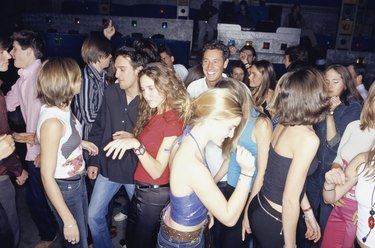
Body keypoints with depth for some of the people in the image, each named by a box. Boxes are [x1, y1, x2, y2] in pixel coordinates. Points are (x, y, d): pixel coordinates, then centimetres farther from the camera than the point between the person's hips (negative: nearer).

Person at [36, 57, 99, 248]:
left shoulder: (63, 108, -6)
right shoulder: (52, 121, -30)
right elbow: (47, 176, -26)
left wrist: (81, 143, 5)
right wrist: (68, 220, -24)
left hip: (78, 181, 8)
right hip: (63, 189, -7)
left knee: (83, 232, 28)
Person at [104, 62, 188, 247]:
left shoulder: (173, 121, -22)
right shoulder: (154, 115, 5)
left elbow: (157, 171, -26)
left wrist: (136, 145, -36)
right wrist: (129, 139, 0)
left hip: (154, 194, -8)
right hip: (142, 189, 8)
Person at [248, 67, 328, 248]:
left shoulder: (282, 125, -1)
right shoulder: (308, 138, -25)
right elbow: (290, 200, -24)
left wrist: (308, 212, 18)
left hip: (260, 207, 7)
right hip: (273, 221, -7)